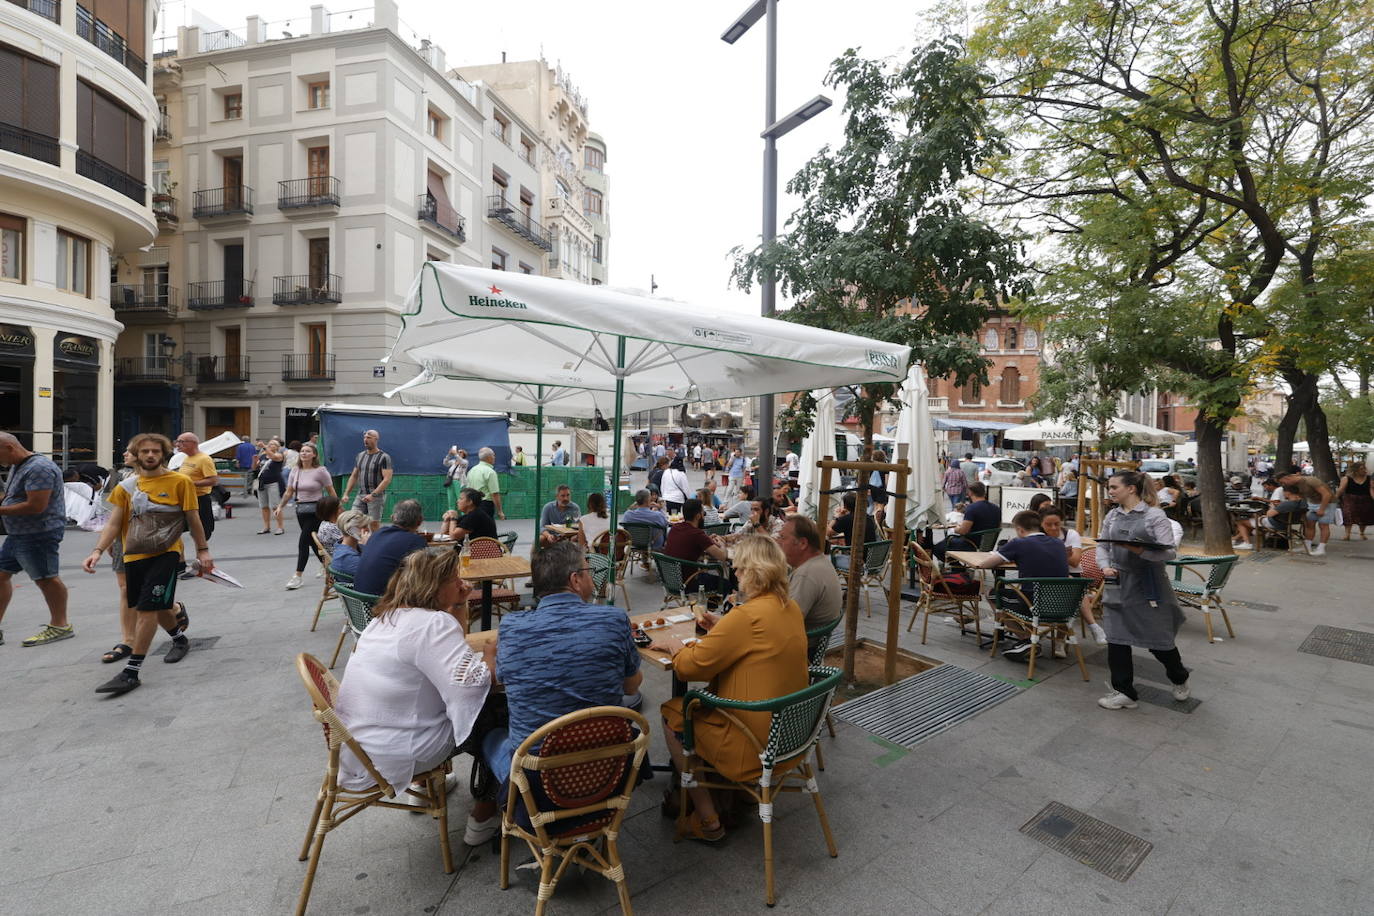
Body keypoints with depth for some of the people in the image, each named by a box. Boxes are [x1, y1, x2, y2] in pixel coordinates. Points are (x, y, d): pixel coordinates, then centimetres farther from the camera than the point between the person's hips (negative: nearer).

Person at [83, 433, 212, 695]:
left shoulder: (180, 482, -3)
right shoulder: (126, 486, 7)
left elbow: (193, 519, 1)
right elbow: (113, 524, 4)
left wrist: (203, 550, 3)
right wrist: (97, 551, -11)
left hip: (165, 554, -5)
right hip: (134, 556, 5)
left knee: (147, 608, -10)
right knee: (157, 607, 18)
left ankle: (131, 672, -4)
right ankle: (180, 639, 45)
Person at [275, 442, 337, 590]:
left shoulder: (320, 471, -9)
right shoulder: (295, 471, 8)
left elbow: (331, 492, -7)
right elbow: (289, 492, 11)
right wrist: (280, 507, -1)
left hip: (315, 510, -6)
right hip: (300, 510, 6)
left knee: (303, 541, -9)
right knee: (312, 541, 14)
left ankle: (297, 577, -2)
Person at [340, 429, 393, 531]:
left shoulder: (384, 457, -8)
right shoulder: (360, 456, 12)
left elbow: (387, 479, -16)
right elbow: (353, 476, 17)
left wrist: (373, 495, -23)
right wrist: (346, 494, 8)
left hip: (376, 496, -6)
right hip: (360, 495, 6)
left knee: (374, 524, -3)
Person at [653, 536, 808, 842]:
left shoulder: (746, 616, -27)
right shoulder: (791, 608, 0)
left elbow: (689, 666, -20)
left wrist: (673, 644, -1)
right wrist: (722, 626, 11)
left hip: (755, 743, -8)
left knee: (672, 713, 10)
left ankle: (708, 821, 16)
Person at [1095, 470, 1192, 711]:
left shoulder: (1155, 515, -9)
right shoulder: (1112, 516, 6)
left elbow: (1170, 552, -14)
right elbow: (1102, 546, 12)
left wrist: (1142, 551, -30)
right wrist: (1105, 566, -6)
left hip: (1149, 585, -4)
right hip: (1118, 586, 4)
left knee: (1158, 640, 9)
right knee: (1116, 639, 3)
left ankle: (1179, 679, 40)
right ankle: (1124, 692, 15)